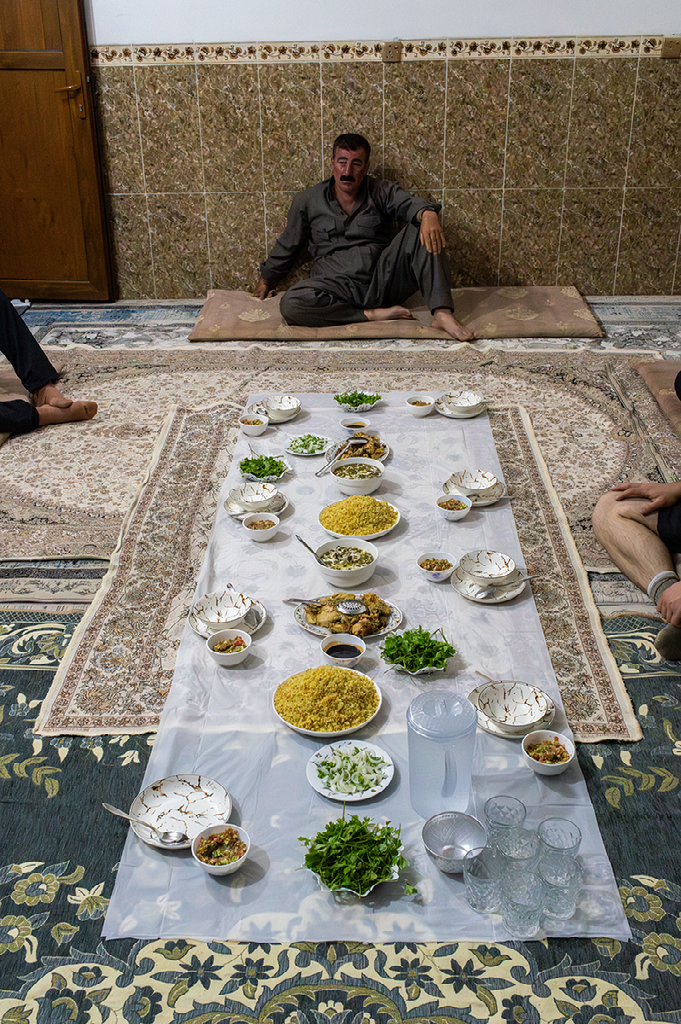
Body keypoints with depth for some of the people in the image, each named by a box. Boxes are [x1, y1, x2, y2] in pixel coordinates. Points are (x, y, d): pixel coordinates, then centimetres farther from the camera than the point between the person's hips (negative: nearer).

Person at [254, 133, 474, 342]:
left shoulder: (382, 192, 9)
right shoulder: (307, 201, 10)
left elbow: (410, 204, -12)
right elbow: (286, 246, 21)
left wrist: (428, 214, -36)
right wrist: (266, 280, 29)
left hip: (382, 278, 1)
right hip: (337, 287, -1)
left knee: (422, 232, -21)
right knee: (290, 304, -33)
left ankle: (442, 314, -33)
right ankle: (373, 314, -26)